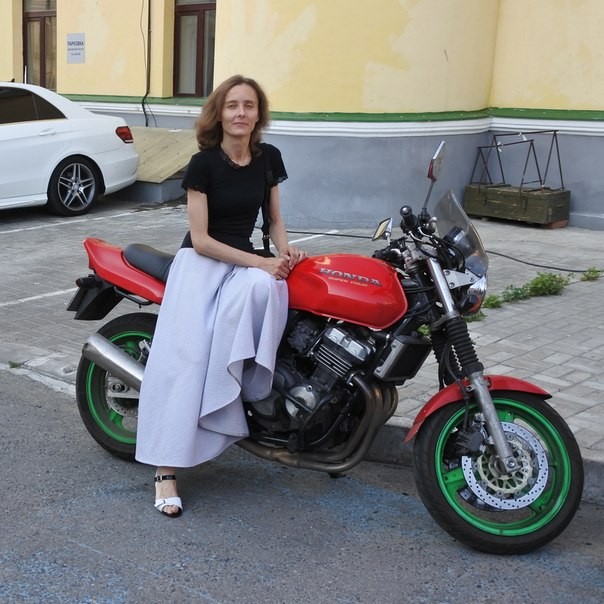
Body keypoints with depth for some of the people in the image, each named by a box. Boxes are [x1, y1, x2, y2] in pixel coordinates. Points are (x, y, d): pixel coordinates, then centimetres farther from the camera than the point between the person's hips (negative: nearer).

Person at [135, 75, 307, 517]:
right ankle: (166, 469, -25)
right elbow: (200, 238, -12)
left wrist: (285, 250, -6)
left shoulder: (269, 158, 5)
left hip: (246, 261, 4)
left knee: (262, 289, -37)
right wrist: (259, 261, -17)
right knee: (186, 354, -24)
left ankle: (241, 380, -24)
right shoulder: (203, 163, -9)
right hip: (201, 261, -4)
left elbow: (274, 219, 15)